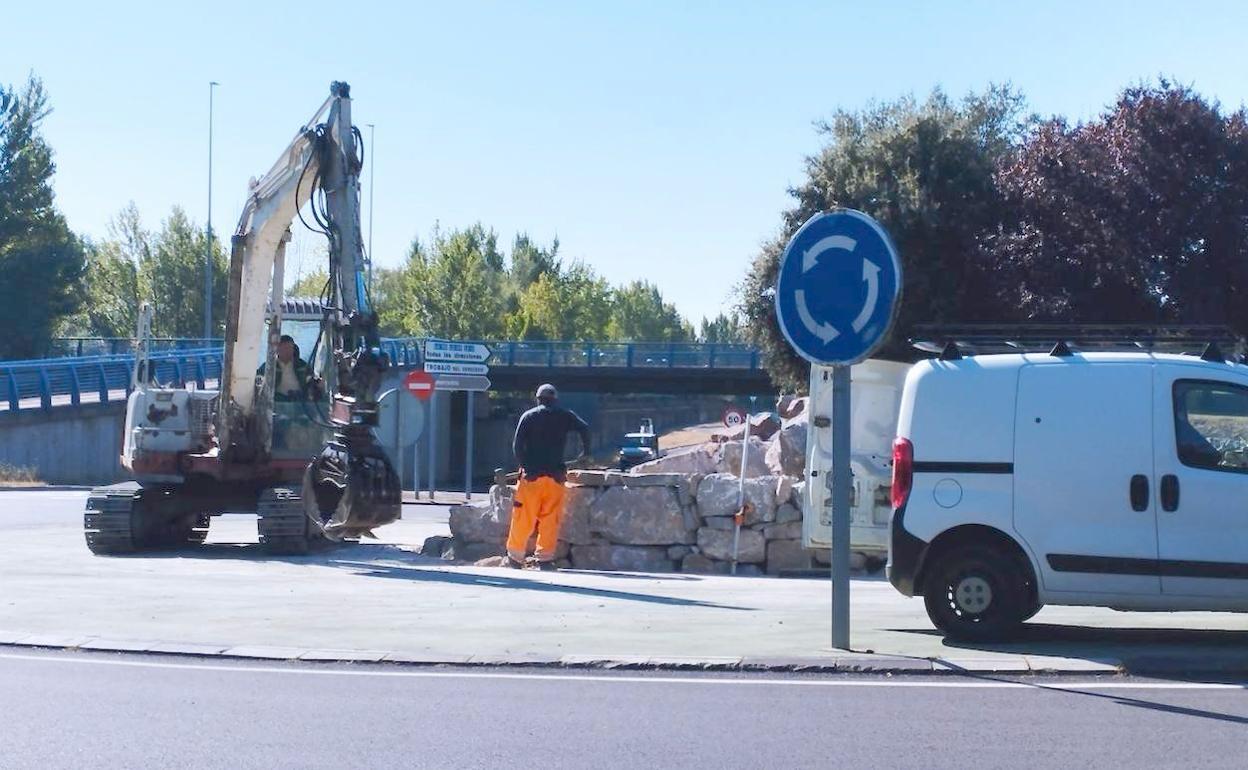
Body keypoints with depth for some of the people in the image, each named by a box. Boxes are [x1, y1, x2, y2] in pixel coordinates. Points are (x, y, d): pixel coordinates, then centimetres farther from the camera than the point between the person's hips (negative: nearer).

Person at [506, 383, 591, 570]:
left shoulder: (528, 416, 4)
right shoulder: (565, 416, 6)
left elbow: (517, 445, -3)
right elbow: (584, 428, -6)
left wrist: (524, 465, 5)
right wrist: (585, 451, 6)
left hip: (531, 475, 0)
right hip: (555, 476, 1)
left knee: (523, 520, 4)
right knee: (550, 519, 5)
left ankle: (515, 558, 10)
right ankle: (545, 559, 2)